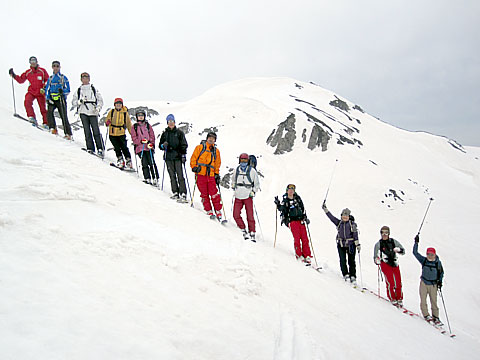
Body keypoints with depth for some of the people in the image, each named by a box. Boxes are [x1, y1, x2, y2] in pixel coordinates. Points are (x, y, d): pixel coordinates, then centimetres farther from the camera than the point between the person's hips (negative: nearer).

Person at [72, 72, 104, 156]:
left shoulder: (94, 89, 12)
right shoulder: (78, 91, 16)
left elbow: (100, 100, 11)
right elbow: (73, 102, 14)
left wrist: (98, 108, -6)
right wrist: (79, 101, -7)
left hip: (93, 112, -2)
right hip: (83, 112, 2)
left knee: (96, 131, -9)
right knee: (87, 131, -4)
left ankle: (100, 149, -6)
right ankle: (90, 148, -2)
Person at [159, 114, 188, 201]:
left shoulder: (179, 132, 5)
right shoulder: (165, 133, 13)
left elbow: (184, 145, 3)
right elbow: (160, 145, 17)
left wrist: (183, 155, -8)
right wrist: (163, 145, -6)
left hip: (178, 157, -3)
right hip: (168, 157, 3)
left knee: (180, 175, -9)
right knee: (172, 176, 4)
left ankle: (183, 194, -11)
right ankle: (175, 193, 10)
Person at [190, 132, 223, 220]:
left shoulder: (216, 151, 16)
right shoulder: (200, 147, 7)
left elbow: (217, 164, 21)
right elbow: (193, 158, 5)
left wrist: (217, 174, 13)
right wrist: (194, 167, -10)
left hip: (211, 176, 2)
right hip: (200, 174, -2)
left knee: (214, 194, -5)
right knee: (204, 194, 0)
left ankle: (218, 212, 2)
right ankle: (209, 211, 6)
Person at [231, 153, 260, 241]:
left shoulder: (252, 170, 1)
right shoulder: (237, 170, 10)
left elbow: (257, 183, 6)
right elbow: (233, 180, 27)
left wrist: (253, 192, -6)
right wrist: (233, 186, 9)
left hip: (248, 196, -3)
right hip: (238, 196, 3)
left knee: (250, 216, -5)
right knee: (236, 215, -5)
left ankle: (252, 233, 5)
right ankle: (244, 231, 9)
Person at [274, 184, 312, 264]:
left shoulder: (298, 198, 14)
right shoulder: (285, 200, 5)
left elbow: (302, 208, 20)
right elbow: (282, 210, 0)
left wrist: (305, 217, 15)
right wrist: (278, 204, -15)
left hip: (301, 219, 3)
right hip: (292, 220, -3)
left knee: (304, 238, -4)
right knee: (297, 238, -13)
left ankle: (307, 256, 1)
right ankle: (299, 255, -2)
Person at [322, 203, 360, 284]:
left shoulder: (352, 224, -3)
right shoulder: (339, 223, 5)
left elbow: (355, 234, -5)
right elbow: (331, 217, 2)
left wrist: (357, 244, -10)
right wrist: (325, 209, -7)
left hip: (350, 245, -2)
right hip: (341, 245, 3)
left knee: (351, 261, 1)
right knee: (342, 260, -2)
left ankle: (353, 276, 8)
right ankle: (345, 274, 11)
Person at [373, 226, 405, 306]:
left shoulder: (393, 241, 5)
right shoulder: (378, 244, 2)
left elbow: (403, 251, 9)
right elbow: (375, 257, 6)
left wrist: (398, 250, -13)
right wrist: (377, 261, -16)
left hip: (395, 263, 2)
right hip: (385, 264, -2)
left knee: (398, 282, -1)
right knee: (390, 282, -13)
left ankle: (399, 299, 17)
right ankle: (392, 299, 4)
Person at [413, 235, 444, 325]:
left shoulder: (438, 262, -4)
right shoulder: (423, 260, -3)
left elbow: (441, 272, 9)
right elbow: (415, 252, -4)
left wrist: (440, 281, 0)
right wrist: (416, 242, -10)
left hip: (433, 284, -1)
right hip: (424, 283, 1)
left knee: (434, 302, 2)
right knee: (423, 300, -1)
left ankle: (436, 318, 12)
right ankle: (426, 315, 11)